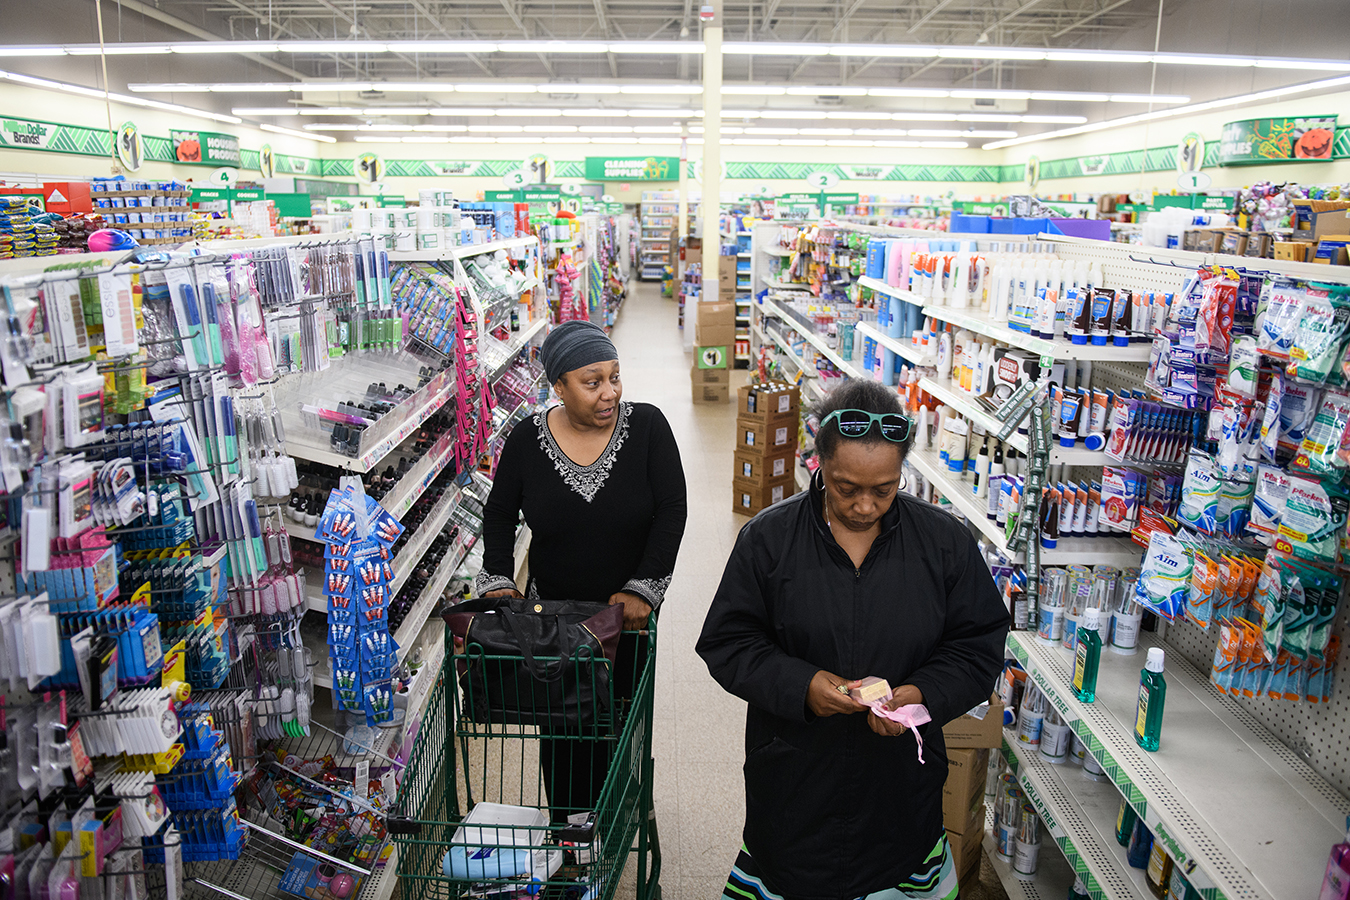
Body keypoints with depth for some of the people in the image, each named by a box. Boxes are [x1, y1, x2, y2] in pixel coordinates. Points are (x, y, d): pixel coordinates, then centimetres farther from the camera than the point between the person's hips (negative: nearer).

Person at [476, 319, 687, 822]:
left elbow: (671, 511, -13)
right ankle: (564, 825, 37)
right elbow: (499, 513, 3)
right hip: (552, 611, 1)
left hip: (627, 610, 0)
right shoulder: (527, 440, -9)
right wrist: (497, 581, -8)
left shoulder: (646, 426, -12)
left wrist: (643, 589, -19)